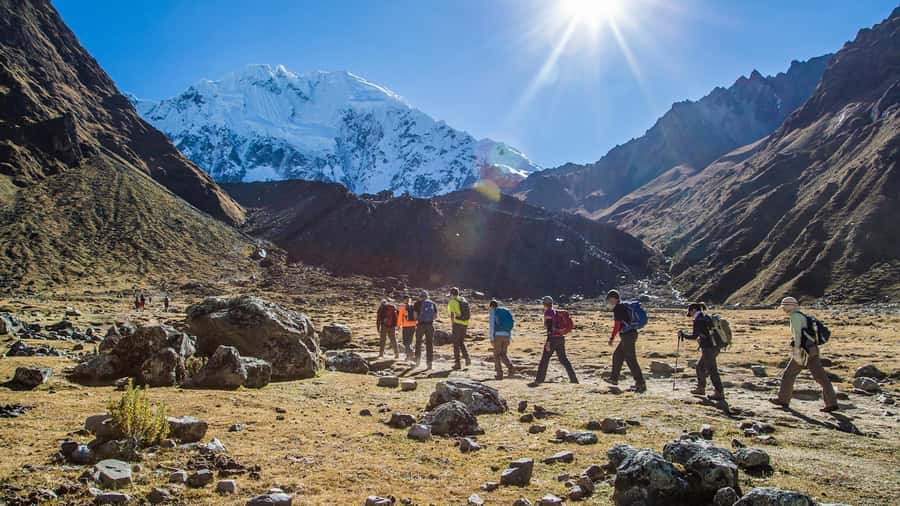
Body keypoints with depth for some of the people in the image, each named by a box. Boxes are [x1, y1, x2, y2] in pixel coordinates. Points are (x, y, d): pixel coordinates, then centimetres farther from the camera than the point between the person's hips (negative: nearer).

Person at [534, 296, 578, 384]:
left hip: (553, 338, -8)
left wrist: (548, 342, -20)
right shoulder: (556, 312, 16)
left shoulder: (548, 312, -9)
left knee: (545, 358, 0)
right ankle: (573, 378, 7)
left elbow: (550, 328, -18)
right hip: (561, 338, 8)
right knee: (563, 358, 11)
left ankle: (539, 379, 4)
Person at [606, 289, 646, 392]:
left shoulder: (617, 309, -12)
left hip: (627, 336, -10)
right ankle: (614, 379, 28)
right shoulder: (623, 307, 17)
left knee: (631, 360, -9)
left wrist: (612, 338, -17)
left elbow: (617, 324, -18)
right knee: (617, 356, 19)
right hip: (632, 334, 10)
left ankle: (641, 384, -9)